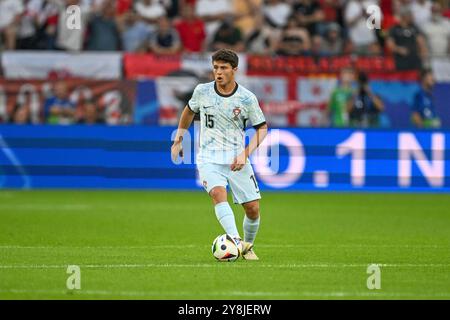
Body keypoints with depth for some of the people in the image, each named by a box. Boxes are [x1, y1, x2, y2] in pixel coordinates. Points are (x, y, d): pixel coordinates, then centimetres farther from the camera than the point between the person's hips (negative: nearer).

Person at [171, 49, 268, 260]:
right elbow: (190, 110, 21)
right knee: (218, 193, -29)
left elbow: (262, 128, 3)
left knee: (253, 209, -2)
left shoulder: (247, 98, -6)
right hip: (209, 158, 0)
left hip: (236, 159, 0)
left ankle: (248, 246, 26)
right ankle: (235, 240, -45)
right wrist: (178, 140, 20)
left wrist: (245, 154, -10)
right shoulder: (202, 91, 0)